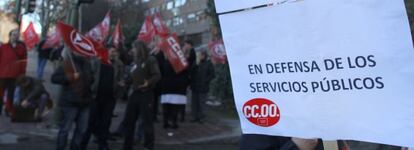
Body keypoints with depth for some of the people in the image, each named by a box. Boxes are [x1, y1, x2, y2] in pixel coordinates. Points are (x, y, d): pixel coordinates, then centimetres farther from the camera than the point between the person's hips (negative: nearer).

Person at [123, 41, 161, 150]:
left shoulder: (150, 60, -9)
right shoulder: (136, 61, 15)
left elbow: (157, 75, -20)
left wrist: (149, 82, -34)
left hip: (146, 94, -8)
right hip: (135, 94, 8)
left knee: (147, 121, -3)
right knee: (128, 120, 11)